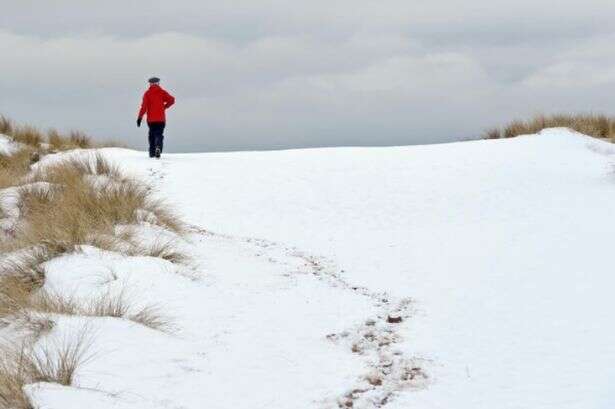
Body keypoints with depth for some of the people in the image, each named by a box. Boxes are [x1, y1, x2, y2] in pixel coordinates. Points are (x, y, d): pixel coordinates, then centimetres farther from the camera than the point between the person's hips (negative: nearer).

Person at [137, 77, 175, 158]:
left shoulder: (147, 93, 0)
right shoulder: (162, 92, 1)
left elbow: (144, 106, -8)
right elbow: (172, 100, -8)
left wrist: (140, 117, -9)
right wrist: (165, 106, 9)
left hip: (151, 119, 1)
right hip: (161, 118, -1)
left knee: (152, 134, 16)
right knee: (159, 134, 0)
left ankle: (152, 152, 15)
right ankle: (158, 147, -28)